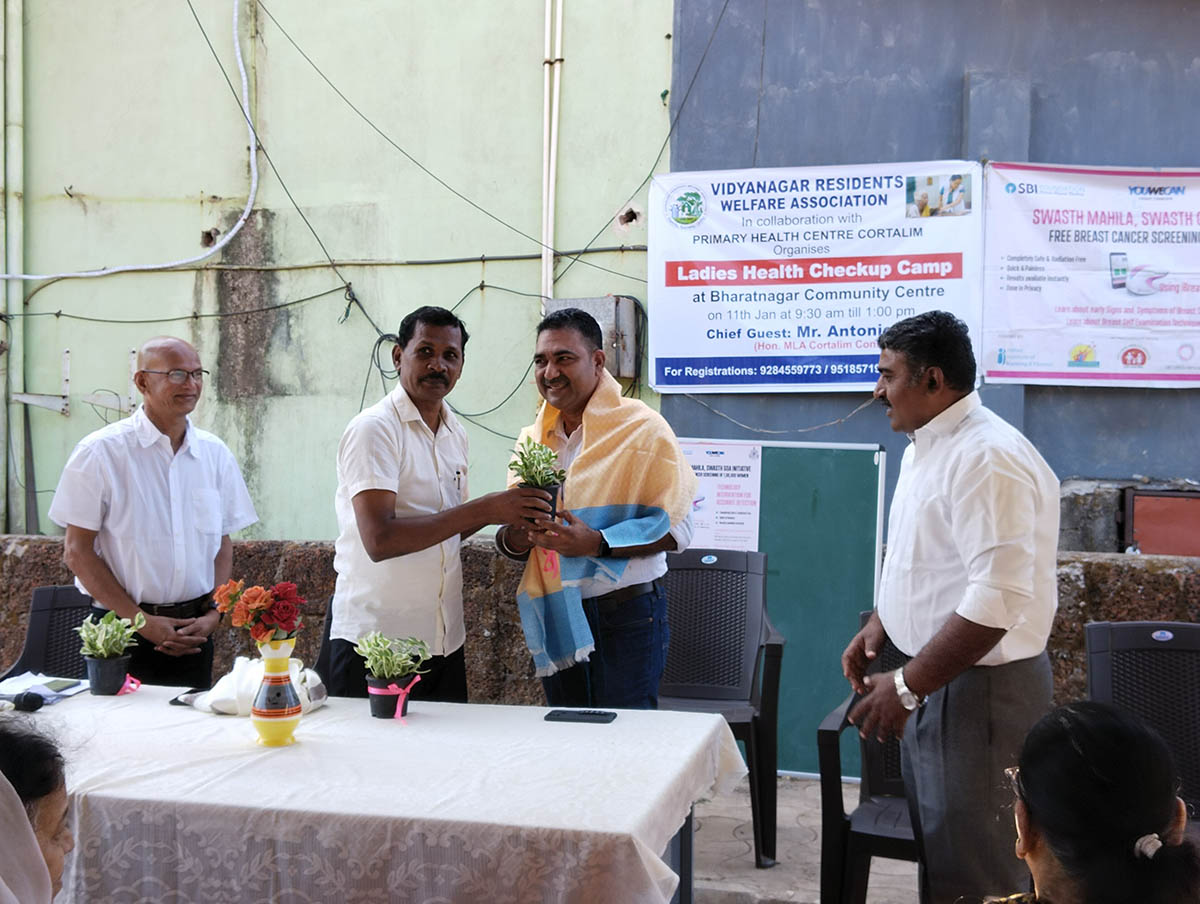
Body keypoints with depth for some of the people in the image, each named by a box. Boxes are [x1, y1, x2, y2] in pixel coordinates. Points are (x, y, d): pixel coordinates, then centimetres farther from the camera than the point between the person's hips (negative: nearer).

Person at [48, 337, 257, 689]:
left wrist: (213, 615, -4)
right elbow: (77, 551, -7)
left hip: (193, 632, 4)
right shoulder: (100, 452, -6)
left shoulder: (215, 454, 7)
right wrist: (142, 620, -12)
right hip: (122, 631, -4)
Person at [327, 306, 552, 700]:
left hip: (445, 640, 7)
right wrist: (483, 509, -25)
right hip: (373, 641, -7)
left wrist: (510, 508, 1)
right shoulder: (374, 429, -13)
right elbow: (379, 541, -24)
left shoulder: (455, 433, 11)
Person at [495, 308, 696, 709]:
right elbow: (514, 532, 17)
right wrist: (513, 538, -7)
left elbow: (676, 529, -12)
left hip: (625, 617, -6)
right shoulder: (531, 439, 11)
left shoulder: (642, 429, -7)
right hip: (554, 619, 6)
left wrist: (597, 543, -23)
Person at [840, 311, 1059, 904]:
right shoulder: (925, 447, 10)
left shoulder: (986, 459, -22)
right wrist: (880, 623, 10)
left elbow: (997, 599, -29)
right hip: (934, 678, 10)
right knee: (937, 846, 20)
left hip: (978, 687, -10)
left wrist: (908, 686, -25)